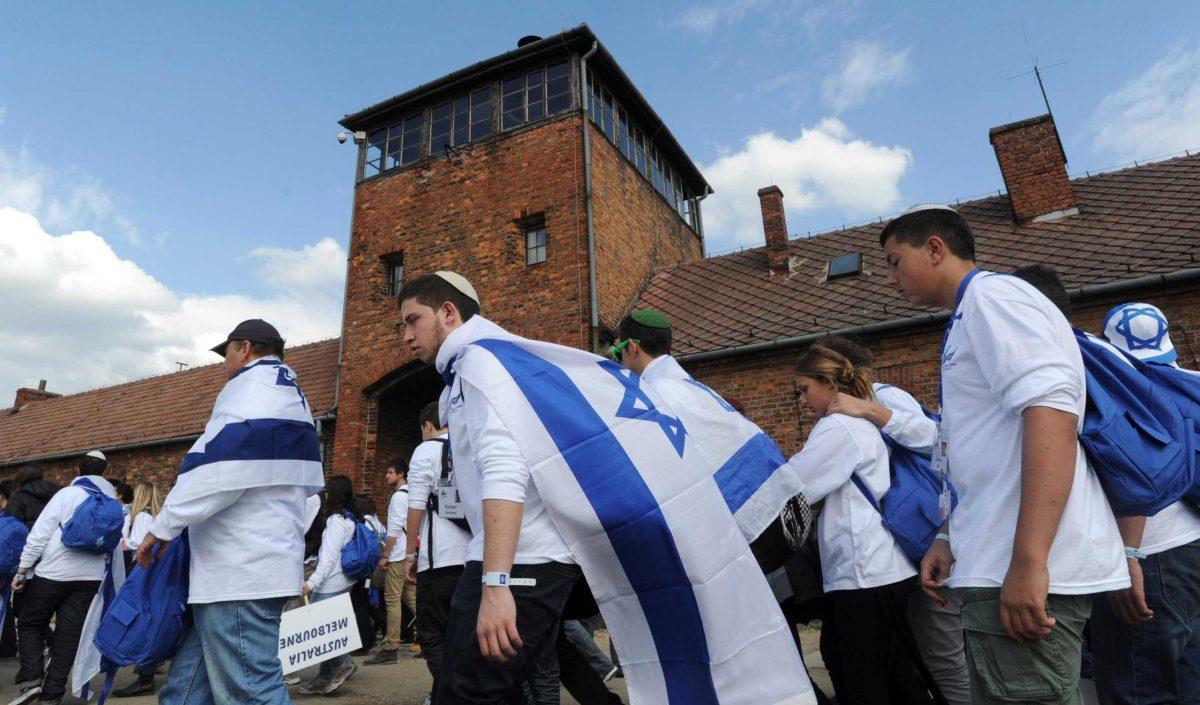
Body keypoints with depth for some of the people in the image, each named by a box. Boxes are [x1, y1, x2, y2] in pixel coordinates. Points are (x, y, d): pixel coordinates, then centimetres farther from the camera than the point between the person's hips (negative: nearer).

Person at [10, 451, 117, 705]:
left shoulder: (68, 494, -4)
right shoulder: (112, 503, 10)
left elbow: (40, 533, -9)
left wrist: (21, 570, -3)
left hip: (53, 572, -3)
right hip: (90, 577, 3)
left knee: (29, 624, 15)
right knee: (69, 634, 7)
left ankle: (31, 678, 0)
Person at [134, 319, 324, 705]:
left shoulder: (252, 385, -7)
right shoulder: (291, 397, 24)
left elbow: (222, 467, -20)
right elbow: (302, 486, 27)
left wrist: (165, 525, -8)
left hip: (241, 572, -10)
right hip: (261, 563, 10)